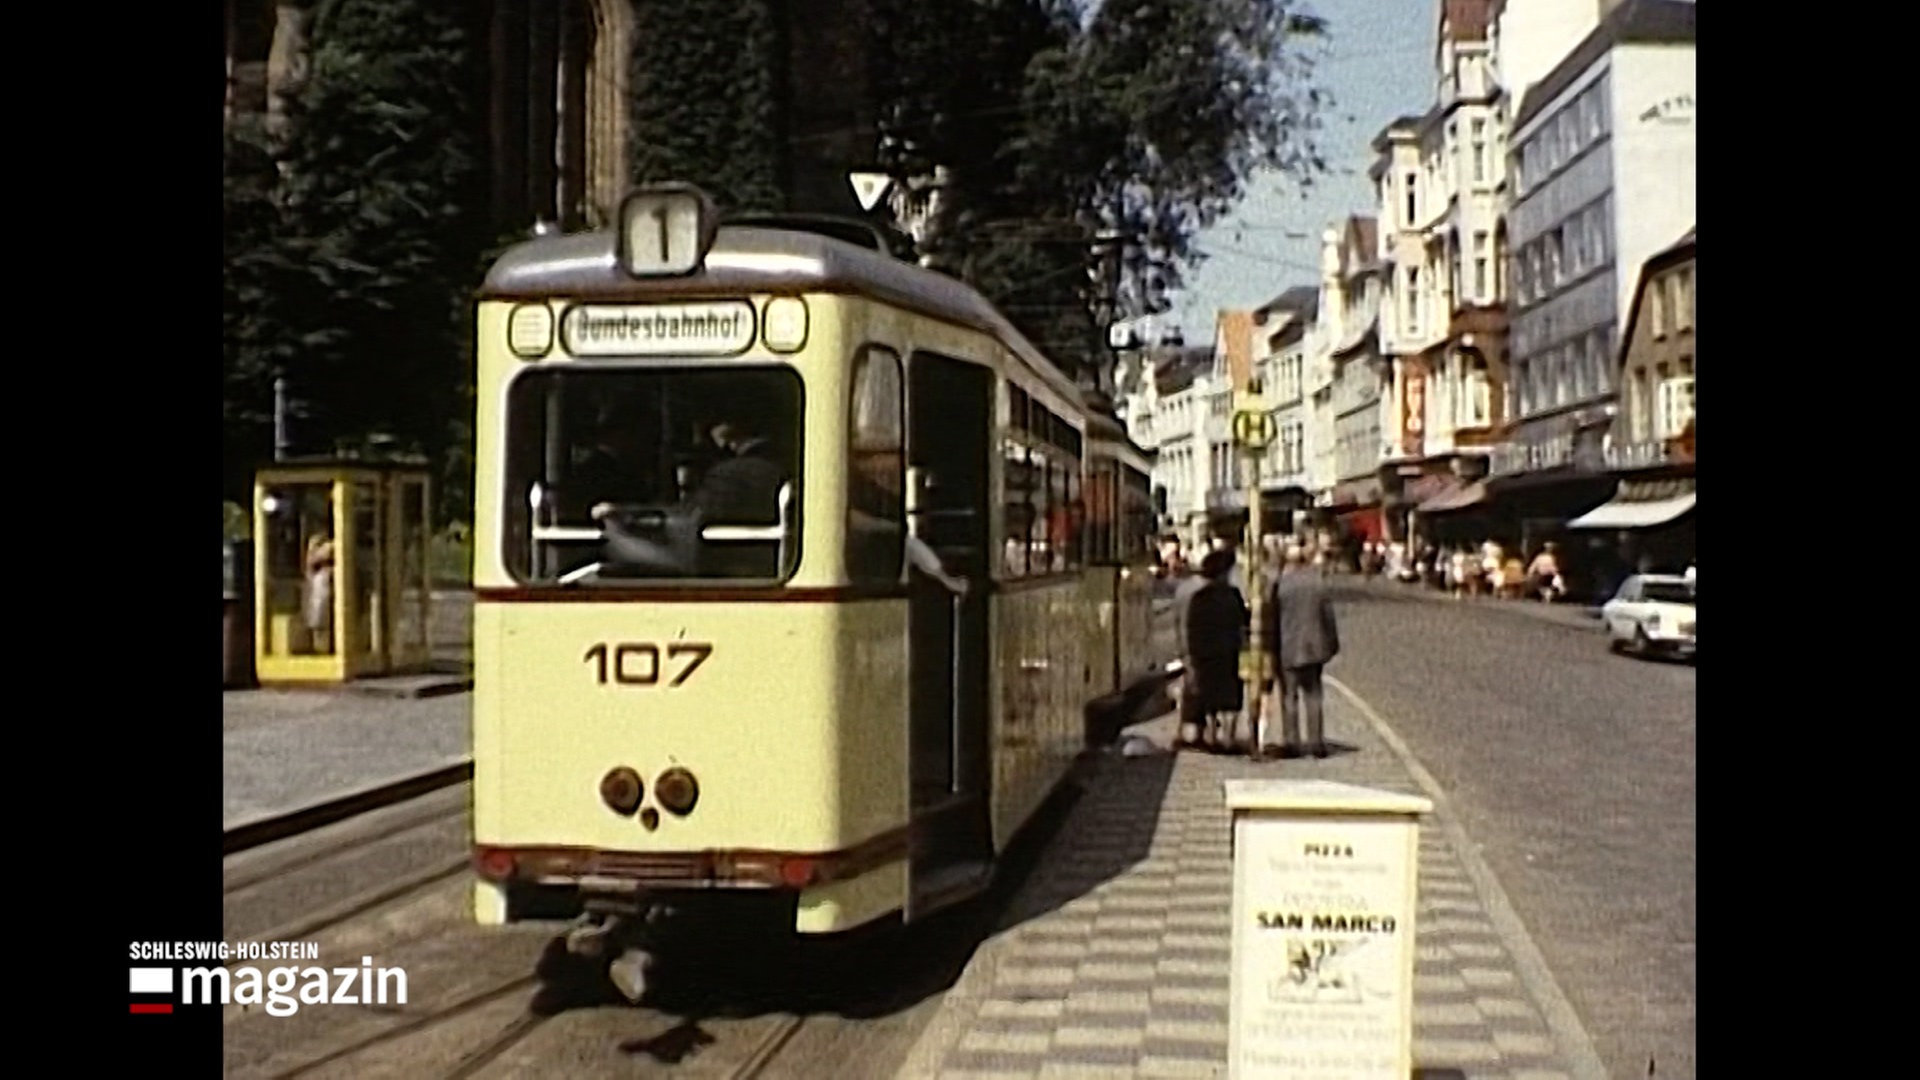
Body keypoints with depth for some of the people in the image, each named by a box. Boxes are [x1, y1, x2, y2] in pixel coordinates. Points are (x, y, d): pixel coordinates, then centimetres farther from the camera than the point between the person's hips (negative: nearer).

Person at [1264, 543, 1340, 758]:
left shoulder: (1281, 584, -9)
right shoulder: (1318, 583, 2)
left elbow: (1273, 620, -8)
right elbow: (1328, 615, 6)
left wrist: (1272, 649, -1)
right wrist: (1331, 643, 15)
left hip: (1288, 650, -3)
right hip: (1314, 648, 4)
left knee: (1289, 696, 2)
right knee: (1313, 694, 10)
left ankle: (1291, 742, 1)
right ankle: (1316, 741, 10)